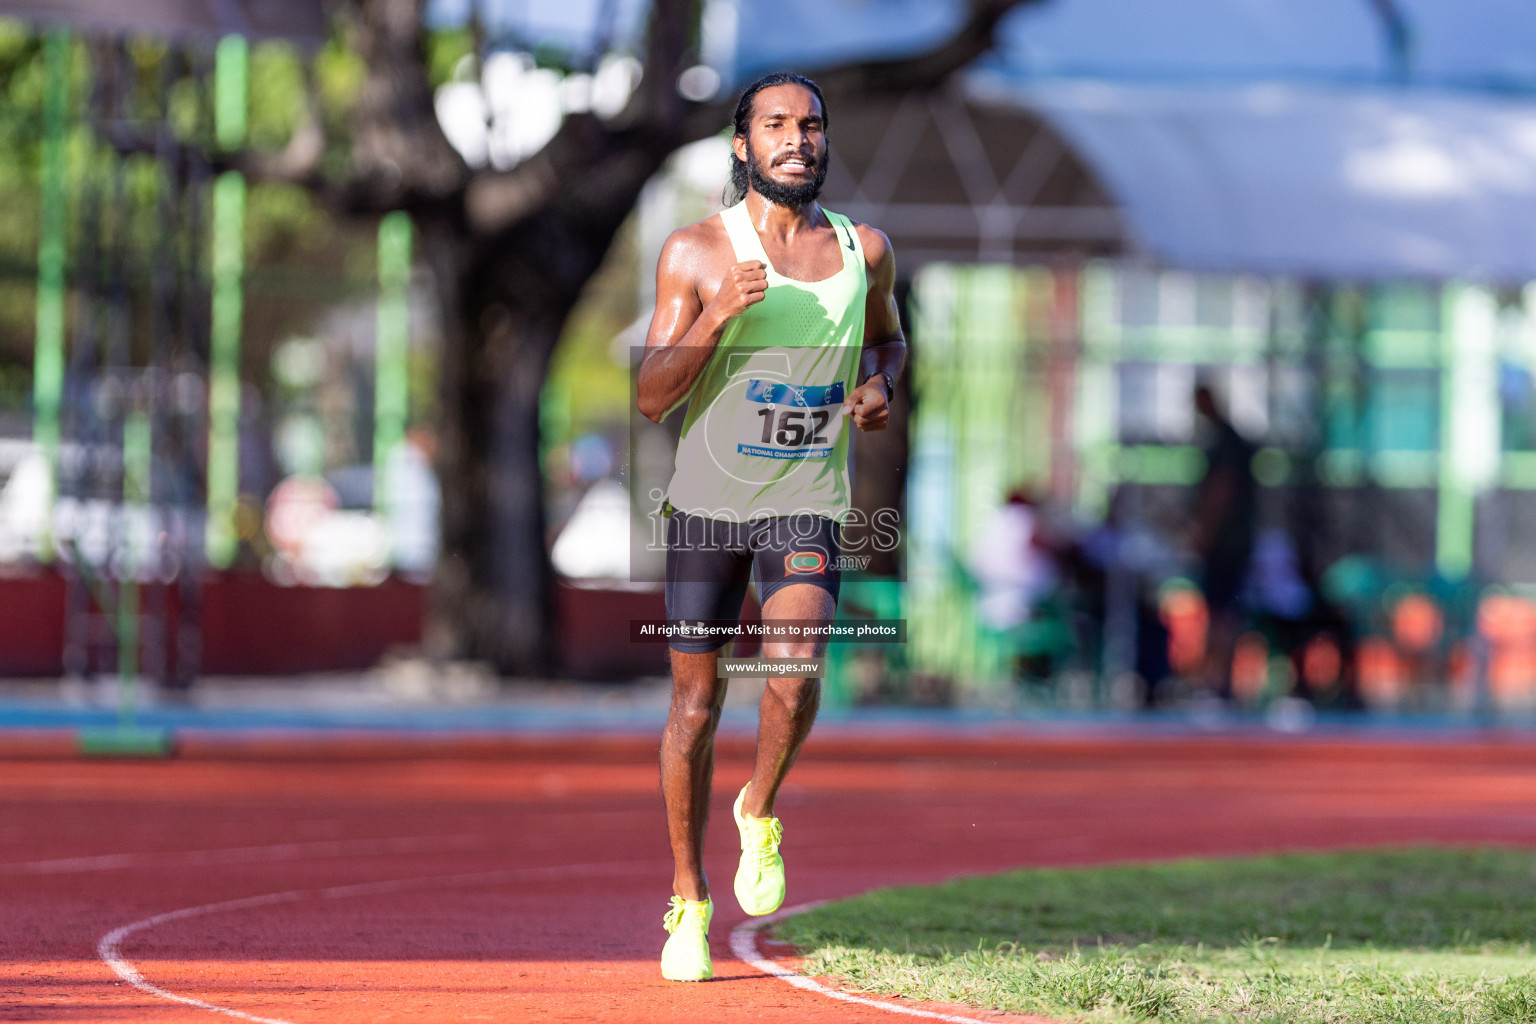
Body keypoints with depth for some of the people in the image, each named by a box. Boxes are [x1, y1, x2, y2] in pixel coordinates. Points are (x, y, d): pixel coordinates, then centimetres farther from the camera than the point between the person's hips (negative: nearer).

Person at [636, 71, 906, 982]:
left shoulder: (866, 250, 2)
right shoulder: (697, 254, -5)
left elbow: (888, 336, 23)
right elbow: (652, 397, -8)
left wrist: (881, 386, 1)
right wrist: (717, 316, -23)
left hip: (806, 505, 1)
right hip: (707, 499, 0)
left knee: (793, 671, -23)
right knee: (697, 702, 4)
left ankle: (761, 811, 8)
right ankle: (689, 899, 22)